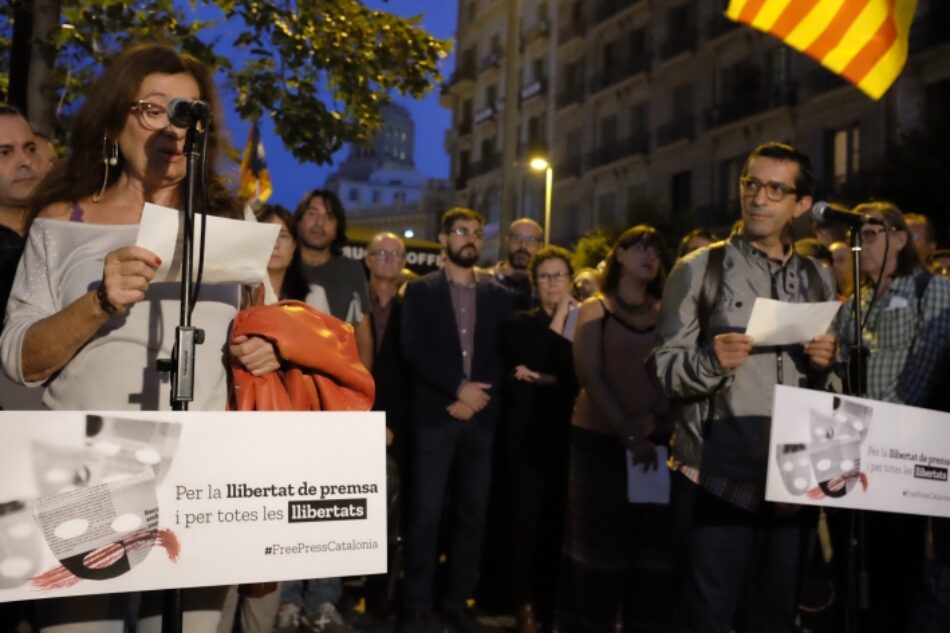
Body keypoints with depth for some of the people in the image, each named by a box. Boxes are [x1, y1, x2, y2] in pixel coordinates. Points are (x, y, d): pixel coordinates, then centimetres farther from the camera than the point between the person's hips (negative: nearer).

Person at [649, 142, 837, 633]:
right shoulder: (698, 269, 0)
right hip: (715, 473, -4)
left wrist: (825, 364, -3)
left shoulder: (818, 280, 12)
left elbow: (828, 382, 18)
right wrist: (711, 360, -25)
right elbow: (664, 370, -6)